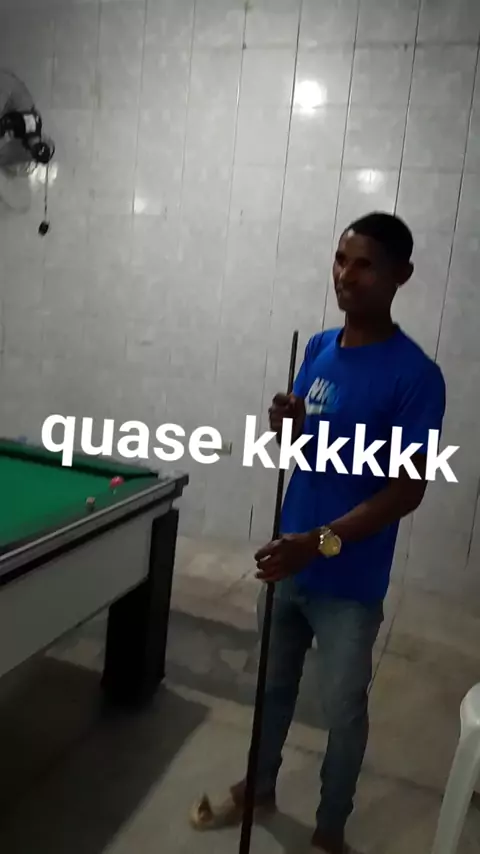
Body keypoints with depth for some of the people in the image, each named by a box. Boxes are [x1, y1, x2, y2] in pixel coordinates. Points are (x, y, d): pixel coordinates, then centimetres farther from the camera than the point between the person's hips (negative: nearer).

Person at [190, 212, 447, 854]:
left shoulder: (416, 376, -18)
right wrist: (288, 426, -11)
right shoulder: (318, 348, 2)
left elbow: (408, 489, -18)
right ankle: (259, 789, 48)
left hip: (350, 583, -6)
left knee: (343, 711, 14)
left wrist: (321, 541, -27)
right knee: (274, 685, 24)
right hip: (289, 558, 6)